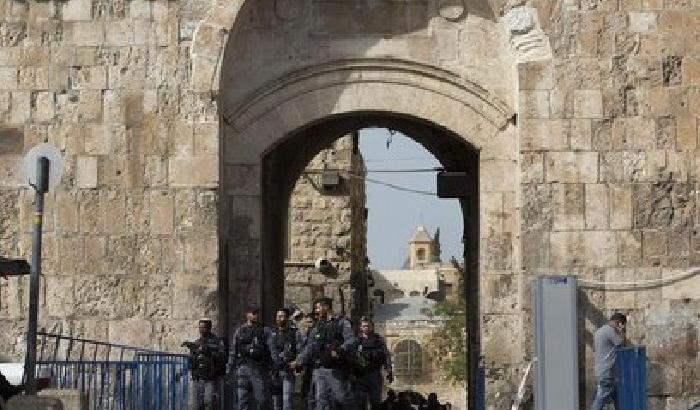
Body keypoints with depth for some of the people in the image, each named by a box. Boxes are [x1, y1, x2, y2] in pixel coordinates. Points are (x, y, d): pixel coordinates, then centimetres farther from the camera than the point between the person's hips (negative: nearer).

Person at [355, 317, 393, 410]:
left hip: (375, 374, 1)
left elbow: (387, 356, 7)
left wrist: (389, 372, -1)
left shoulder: (379, 340, 8)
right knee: (361, 402, -2)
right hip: (361, 374, -1)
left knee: (376, 402, 2)